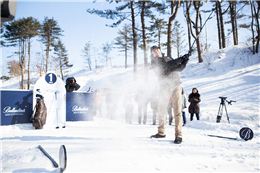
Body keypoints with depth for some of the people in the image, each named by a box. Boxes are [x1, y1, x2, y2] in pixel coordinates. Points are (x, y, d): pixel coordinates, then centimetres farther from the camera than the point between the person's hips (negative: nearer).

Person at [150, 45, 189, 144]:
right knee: (161, 110, 5)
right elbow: (167, 66, -12)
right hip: (164, 87, -2)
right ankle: (161, 132, 22)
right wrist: (180, 59, -18)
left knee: (177, 111, -6)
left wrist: (184, 62, -2)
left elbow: (179, 68, 16)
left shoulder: (168, 58, 19)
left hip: (176, 85, 2)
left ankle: (178, 135, -6)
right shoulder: (154, 63, 4)